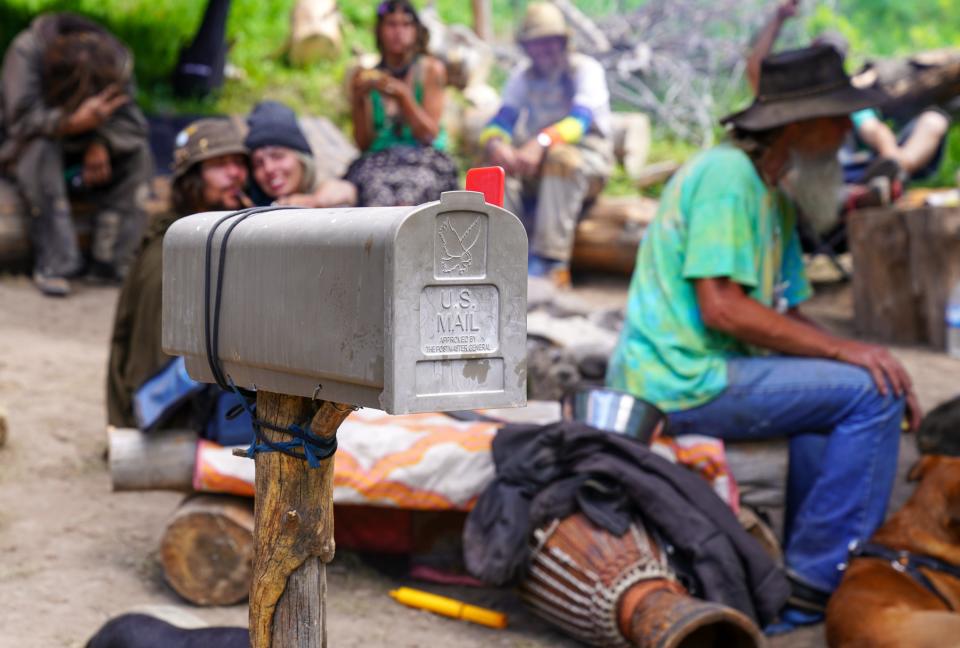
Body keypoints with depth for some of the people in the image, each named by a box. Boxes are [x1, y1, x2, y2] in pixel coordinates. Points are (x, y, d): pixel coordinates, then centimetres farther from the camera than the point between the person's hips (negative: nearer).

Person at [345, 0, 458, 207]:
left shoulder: (431, 69, 8)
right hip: (378, 160, 1)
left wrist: (402, 94, -12)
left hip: (425, 157, -1)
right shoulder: (365, 77, 12)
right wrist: (361, 98, -6)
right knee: (374, 185, -36)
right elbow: (364, 143, 7)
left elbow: (429, 133, 0)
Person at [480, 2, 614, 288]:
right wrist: (495, 144, -32)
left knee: (561, 157, -38)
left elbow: (581, 119, -26)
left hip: (587, 158, -5)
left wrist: (542, 142, -45)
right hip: (540, 158, 5)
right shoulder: (523, 76, 6)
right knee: (497, 161, -22)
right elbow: (501, 121, -6)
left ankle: (550, 261, -40)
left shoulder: (586, 69, -9)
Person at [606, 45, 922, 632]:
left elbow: (787, 316, 16)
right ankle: (815, 583, -5)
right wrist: (845, 350, -17)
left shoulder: (777, 200, 18)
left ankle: (806, 565, 18)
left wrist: (870, 358, 0)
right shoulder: (727, 174, -13)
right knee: (869, 395, -12)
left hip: (684, 375, 10)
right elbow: (721, 308, -21)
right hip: (680, 382, -10)